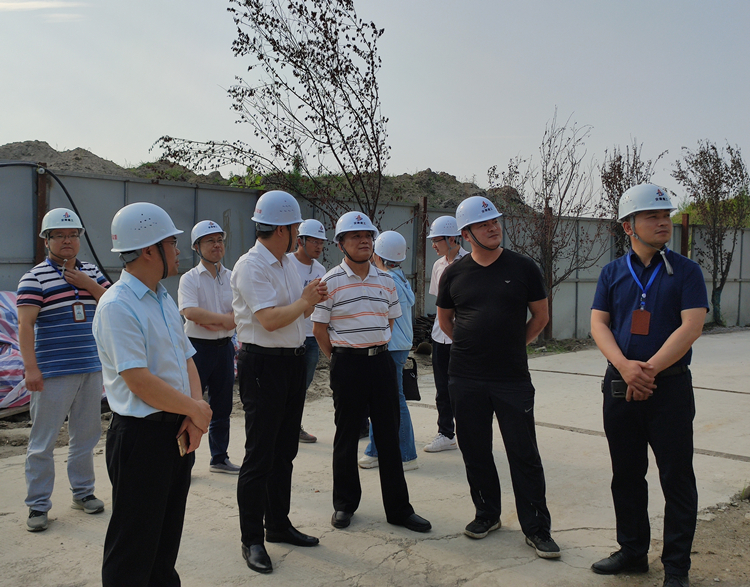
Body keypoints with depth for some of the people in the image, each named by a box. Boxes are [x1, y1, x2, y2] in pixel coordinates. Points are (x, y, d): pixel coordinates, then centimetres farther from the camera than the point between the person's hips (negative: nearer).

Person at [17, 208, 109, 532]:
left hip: (91, 369, 5)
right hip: (53, 373, -5)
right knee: (43, 441, 2)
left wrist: (89, 285, -8)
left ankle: (83, 492, 29)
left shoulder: (92, 272, 11)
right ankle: (38, 505, 14)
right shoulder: (35, 278, -6)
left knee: (86, 435, 15)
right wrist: (31, 368, -18)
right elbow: (25, 324, -11)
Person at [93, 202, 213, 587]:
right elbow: (140, 382, -23)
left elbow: (186, 360, 10)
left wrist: (194, 416, -5)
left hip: (178, 431, 8)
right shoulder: (117, 306, -17)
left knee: (166, 537, 21)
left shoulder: (164, 299, 11)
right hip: (141, 435, -8)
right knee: (133, 552, 5)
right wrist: (196, 410, -12)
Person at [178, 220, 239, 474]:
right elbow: (190, 312, -20)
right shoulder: (189, 279, -4)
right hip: (198, 347, -5)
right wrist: (224, 319, -17)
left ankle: (219, 458, 25)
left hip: (224, 347, 5)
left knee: (222, 407, 12)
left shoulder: (233, 278, 8)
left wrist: (209, 321, -15)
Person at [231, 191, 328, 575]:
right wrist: (305, 301, -10)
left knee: (284, 452, 17)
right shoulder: (251, 266, -15)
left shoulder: (287, 264, 14)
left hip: (293, 361, 9)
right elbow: (270, 319, -24)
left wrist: (312, 300, 0)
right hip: (263, 364, -9)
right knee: (259, 456, -1)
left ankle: (278, 525, 31)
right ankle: (251, 540, 11)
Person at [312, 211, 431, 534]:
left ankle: (398, 508, 16)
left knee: (389, 435, 7)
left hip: (381, 360, 4)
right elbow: (319, 328, -2)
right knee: (346, 436, 7)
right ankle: (344, 504, 23)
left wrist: (376, 348, 13)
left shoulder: (386, 281, 7)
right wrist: (341, 358, 3)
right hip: (347, 365, -4)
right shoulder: (331, 281, -6)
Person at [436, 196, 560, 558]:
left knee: (524, 454, 1)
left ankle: (536, 528, 13)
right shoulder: (455, 273, 4)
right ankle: (487, 514, 29)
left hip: (513, 379, -2)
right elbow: (445, 319, 17)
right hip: (466, 379, 2)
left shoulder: (523, 267, -1)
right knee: (475, 451, 11)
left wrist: (513, 345, 8)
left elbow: (540, 315, 9)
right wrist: (471, 346, 12)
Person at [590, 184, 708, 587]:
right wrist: (625, 367, -17)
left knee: (677, 478, 3)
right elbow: (598, 324, -1)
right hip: (620, 386, 3)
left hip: (670, 386, -3)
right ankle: (632, 551, 29)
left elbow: (691, 326, -10)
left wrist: (650, 369, -18)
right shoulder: (613, 273, 7)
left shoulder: (685, 271, 0)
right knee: (626, 474, 13)